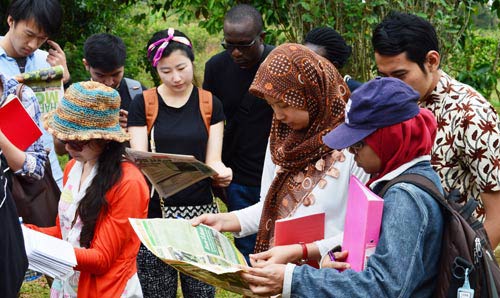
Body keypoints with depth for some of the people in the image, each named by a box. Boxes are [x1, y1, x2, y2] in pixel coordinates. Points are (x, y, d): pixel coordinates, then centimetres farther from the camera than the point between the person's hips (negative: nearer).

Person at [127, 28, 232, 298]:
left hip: (200, 213, 1)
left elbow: (212, 160, 3)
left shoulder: (210, 104, 8)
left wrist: (221, 173, -20)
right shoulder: (142, 105, 3)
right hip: (154, 213, -1)